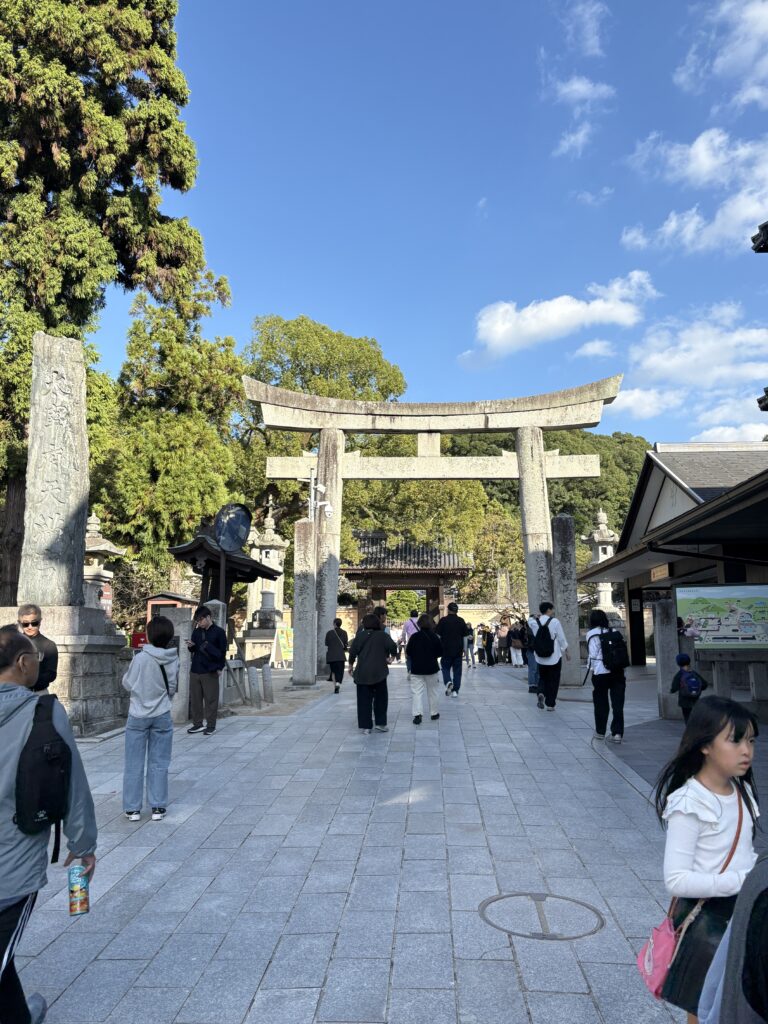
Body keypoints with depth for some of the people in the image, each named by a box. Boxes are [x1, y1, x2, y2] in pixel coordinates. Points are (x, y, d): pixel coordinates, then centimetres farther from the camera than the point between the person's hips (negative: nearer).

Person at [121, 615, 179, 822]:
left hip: (138, 716, -2)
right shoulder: (173, 660, -8)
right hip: (162, 716, 2)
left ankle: (132, 808, 15)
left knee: (134, 764, 9)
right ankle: (158, 807, 15)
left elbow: (127, 684, -4)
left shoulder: (141, 658, -17)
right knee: (159, 764, 11)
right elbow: (173, 688, 2)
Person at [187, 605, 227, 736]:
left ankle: (211, 726, 8)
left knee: (211, 700, 0)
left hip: (210, 672, -5)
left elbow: (223, 652, -2)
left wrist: (219, 668, -6)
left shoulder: (219, 632, -5)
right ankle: (197, 724, 20)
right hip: (195, 671, 5)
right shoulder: (196, 631, 10)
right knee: (195, 699, 9)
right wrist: (191, 646, -2)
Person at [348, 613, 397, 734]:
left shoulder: (360, 635, 4)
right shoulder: (383, 635, -1)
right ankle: (380, 723, 11)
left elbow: (352, 651, 2)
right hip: (379, 671, -1)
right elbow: (392, 646, -13)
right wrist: (391, 657, 6)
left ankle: (365, 726, 6)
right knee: (380, 698, 11)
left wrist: (351, 665, 15)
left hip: (362, 672, 2)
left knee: (364, 699, 6)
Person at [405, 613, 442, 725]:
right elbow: (440, 652, -2)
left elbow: (408, 654, -3)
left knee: (416, 692, 1)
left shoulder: (414, 637, -7)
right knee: (432, 692, 15)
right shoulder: (434, 636, -7)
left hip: (416, 669, -1)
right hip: (432, 669, 1)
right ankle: (434, 713, 25)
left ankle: (417, 714, -12)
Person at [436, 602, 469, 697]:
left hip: (446, 650, -2)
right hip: (458, 650, 2)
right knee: (457, 670, 8)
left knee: (445, 667, 12)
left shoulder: (443, 620, -7)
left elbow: (437, 634, -7)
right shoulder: (461, 621, 2)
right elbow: (465, 636, 5)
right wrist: (463, 649, 14)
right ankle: (455, 690, 6)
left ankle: (448, 682, -13)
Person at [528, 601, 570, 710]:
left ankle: (541, 693, -8)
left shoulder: (534, 622, -3)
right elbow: (562, 638, -6)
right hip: (554, 657, -3)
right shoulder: (554, 621, -13)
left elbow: (530, 620, 24)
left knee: (543, 677, 19)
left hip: (540, 657, 3)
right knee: (553, 680, 9)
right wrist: (567, 652, 6)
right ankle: (550, 704, 11)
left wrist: (537, 616, 6)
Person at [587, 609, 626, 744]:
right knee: (618, 704, 5)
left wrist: (593, 670, 5)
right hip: (618, 672, 3)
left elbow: (593, 655, -8)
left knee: (601, 703, 11)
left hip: (601, 673, -3)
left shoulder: (592, 634, -3)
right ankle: (617, 733, 0)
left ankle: (600, 731, 21)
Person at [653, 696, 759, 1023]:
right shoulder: (690, 805, -23)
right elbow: (676, 880, -24)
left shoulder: (742, 791, 0)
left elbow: (743, 851, 11)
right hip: (704, 921, -6)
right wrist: (741, 881, -27)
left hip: (743, 912, 6)